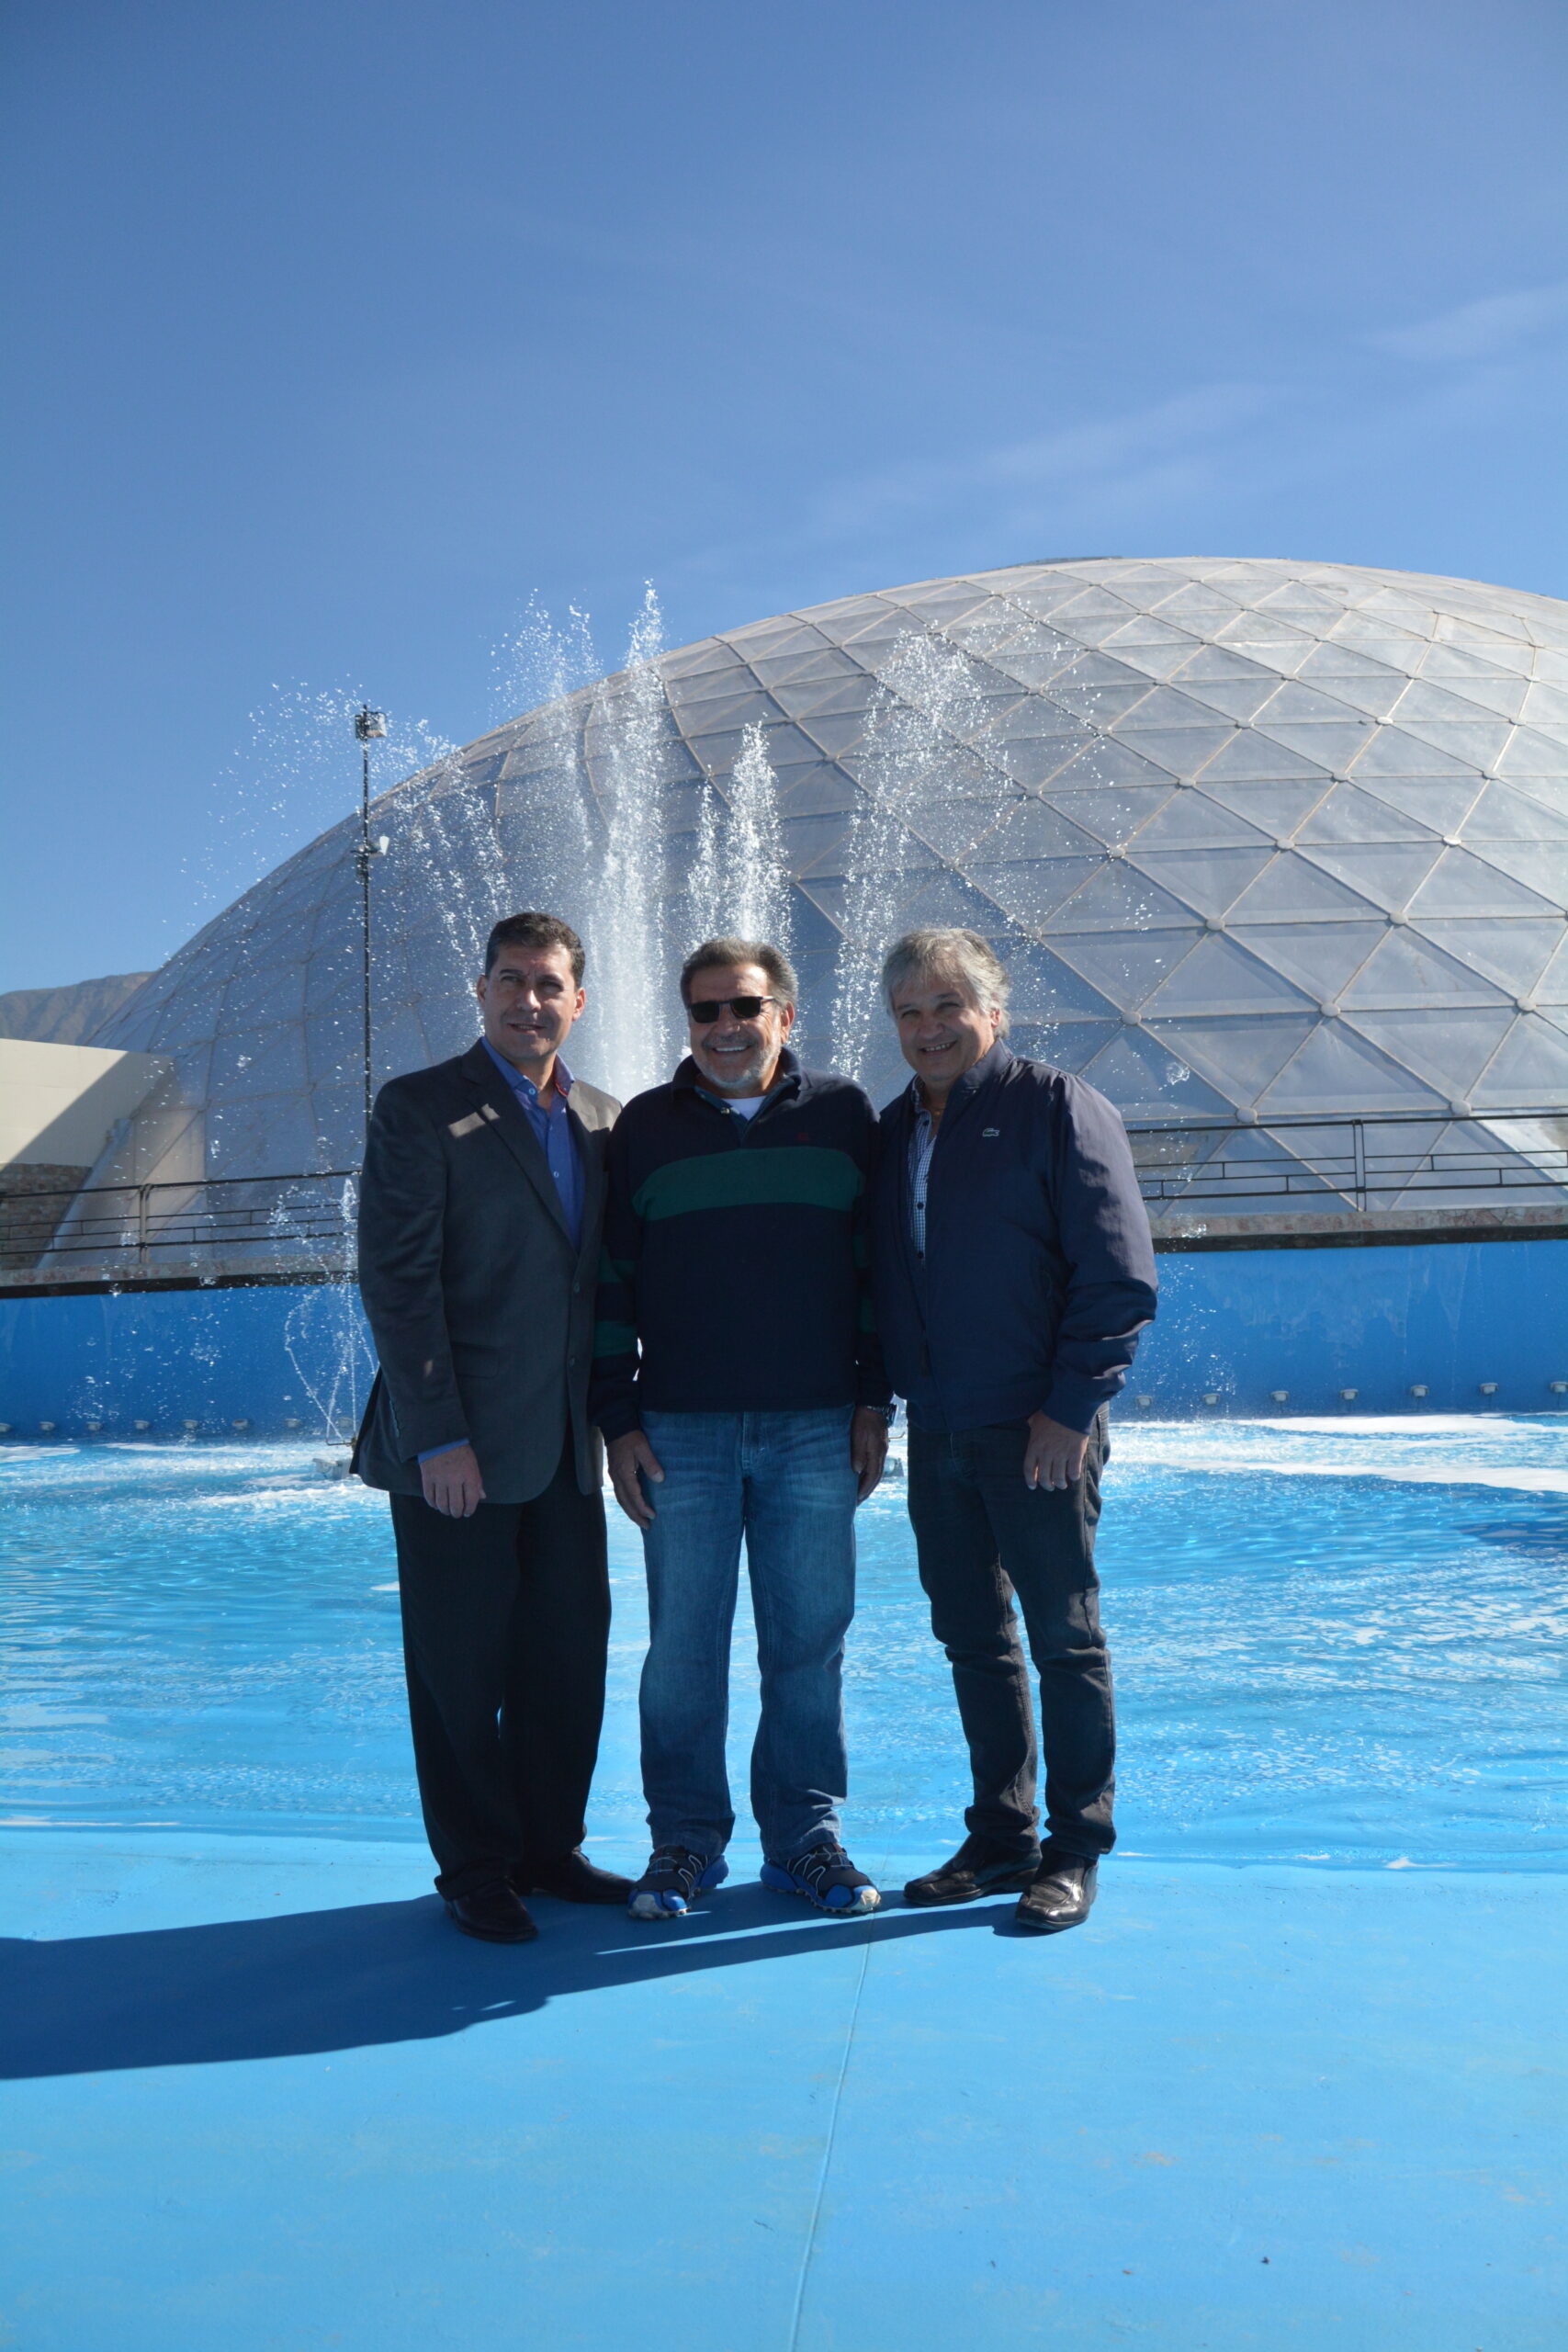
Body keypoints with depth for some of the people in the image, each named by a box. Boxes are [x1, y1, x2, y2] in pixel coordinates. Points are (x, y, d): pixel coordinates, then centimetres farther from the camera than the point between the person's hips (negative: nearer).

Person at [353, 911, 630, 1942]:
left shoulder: (607, 1122, 11)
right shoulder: (420, 1108, -5)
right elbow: (397, 1280, -11)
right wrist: (439, 1434, -15)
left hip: (566, 1447, 5)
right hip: (456, 1446, -5)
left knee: (570, 1655, 11)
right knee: (461, 1665, 5)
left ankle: (549, 1848, 27)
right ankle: (476, 1871, 20)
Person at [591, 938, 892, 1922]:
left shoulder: (843, 1115, 6)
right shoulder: (646, 1127, 6)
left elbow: (876, 1265, 8)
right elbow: (612, 1282, 6)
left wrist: (875, 1404, 3)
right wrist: (618, 1421, 1)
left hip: (816, 1430, 0)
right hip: (682, 1432, 0)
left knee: (810, 1644, 6)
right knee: (684, 1648, 4)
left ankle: (806, 1837, 21)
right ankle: (686, 1841, 19)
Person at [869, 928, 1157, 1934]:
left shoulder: (1056, 1106, -5)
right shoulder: (894, 1128, 14)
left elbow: (1121, 1277, -11)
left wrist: (1070, 1409, -15)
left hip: (1036, 1431, -6)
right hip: (936, 1433, 6)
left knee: (1065, 1640, 3)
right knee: (973, 1640, 13)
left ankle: (1075, 1852, 16)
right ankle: (1001, 1838, 26)